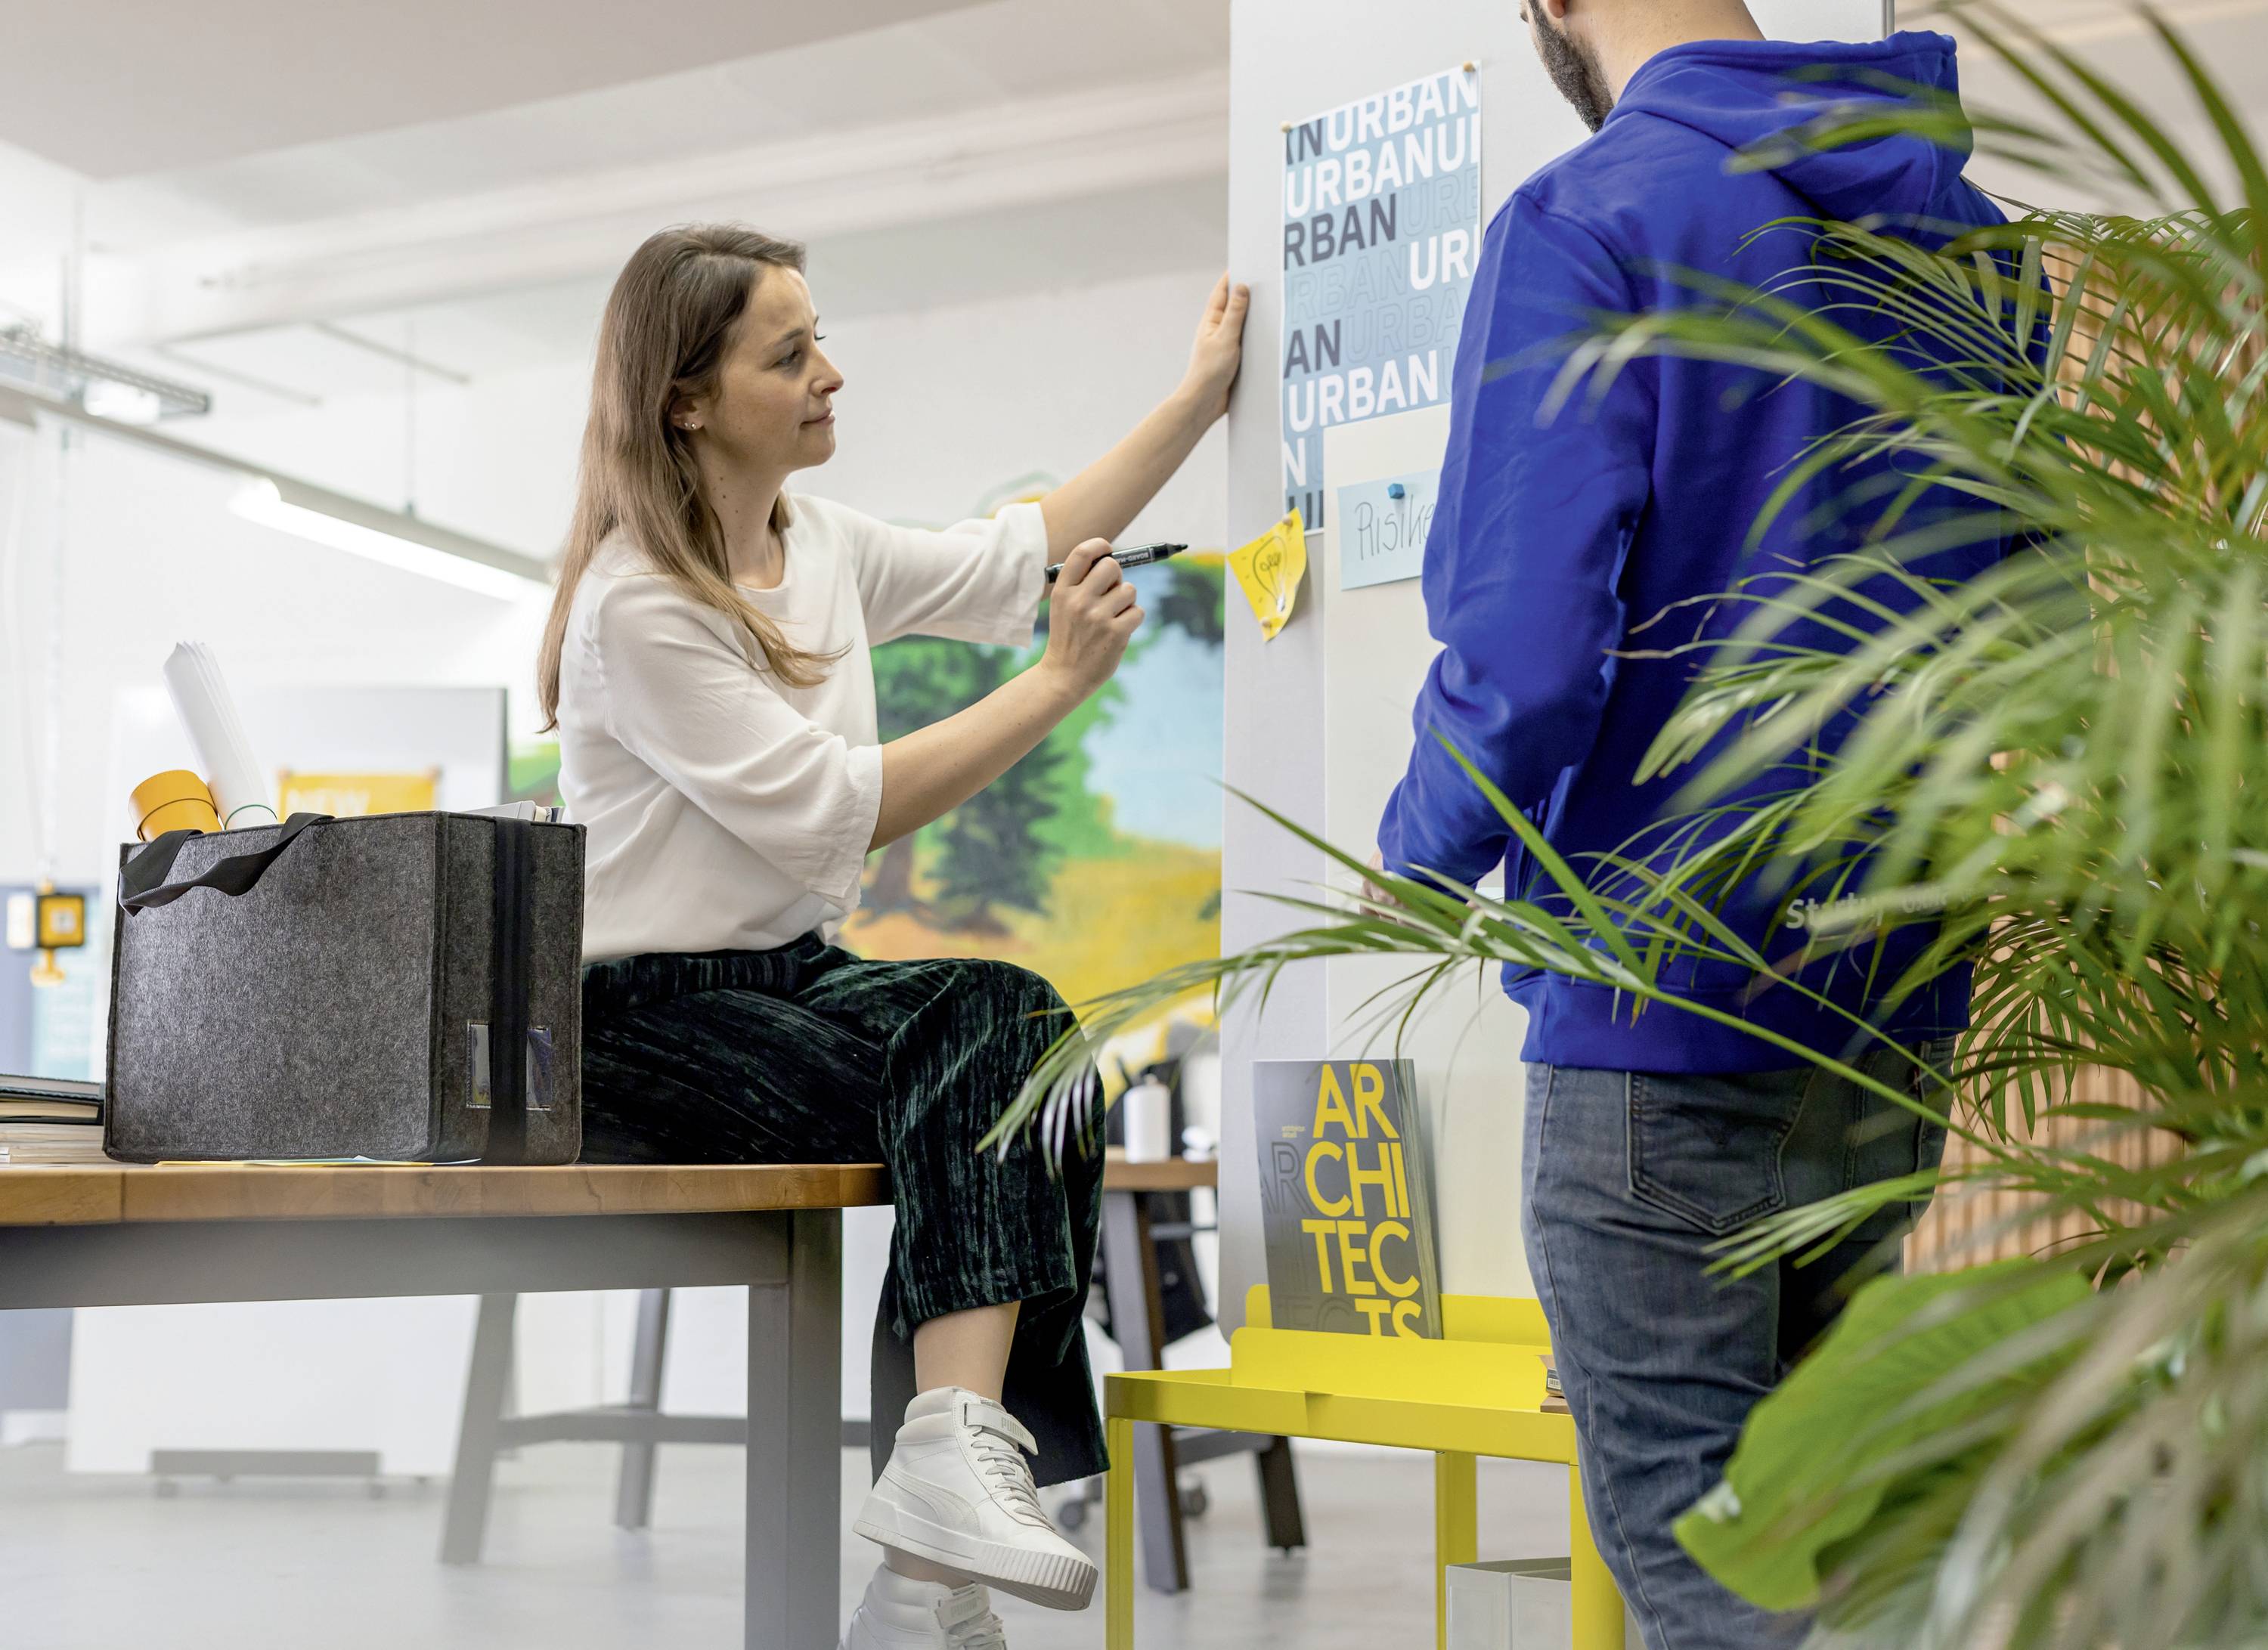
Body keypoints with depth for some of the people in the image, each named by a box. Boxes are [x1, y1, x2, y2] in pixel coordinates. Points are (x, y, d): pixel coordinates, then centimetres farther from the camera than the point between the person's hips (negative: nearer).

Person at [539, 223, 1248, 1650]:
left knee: (1013, 1027, -25)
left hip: (798, 977, 7)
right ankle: (962, 1455, -33)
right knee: (1001, 1027, -29)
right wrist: (1059, 686, -15)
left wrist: (1203, 396, 23)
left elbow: (1016, 563, 23)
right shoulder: (634, 608, -13)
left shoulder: (821, 544, 12)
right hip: (657, 1015, -7)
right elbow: (828, 811, -18)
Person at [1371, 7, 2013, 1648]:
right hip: (1909, 990, 7)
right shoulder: (1964, 231, 10)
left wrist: (1420, 858, -2)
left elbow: (1524, 646, -20)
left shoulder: (1586, 222, -13)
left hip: (1667, 1003, -7)